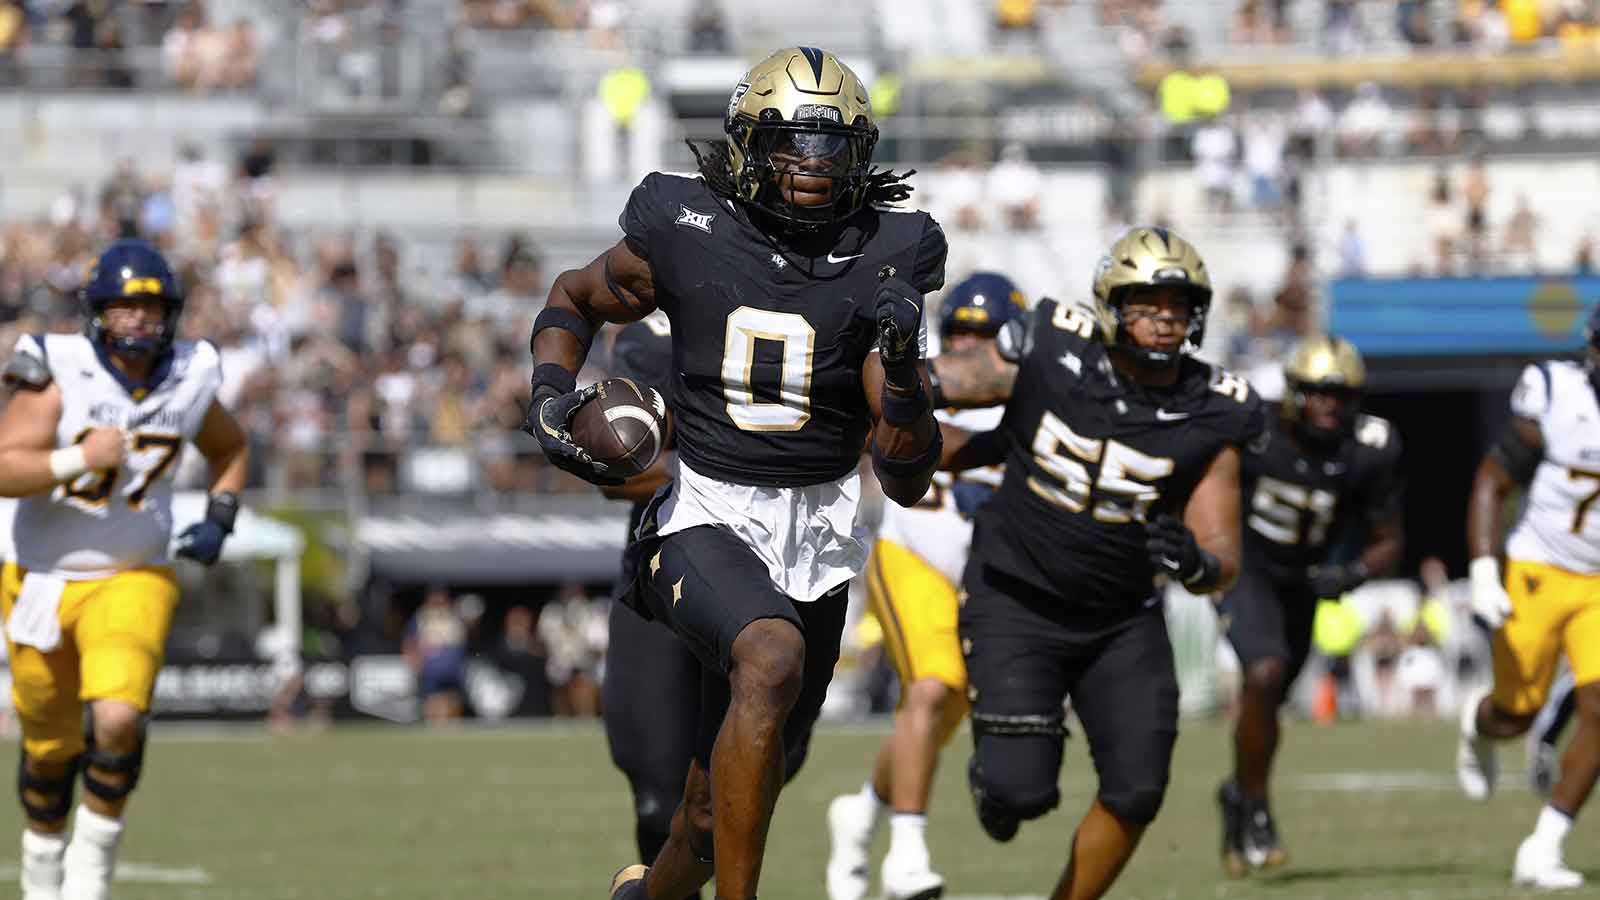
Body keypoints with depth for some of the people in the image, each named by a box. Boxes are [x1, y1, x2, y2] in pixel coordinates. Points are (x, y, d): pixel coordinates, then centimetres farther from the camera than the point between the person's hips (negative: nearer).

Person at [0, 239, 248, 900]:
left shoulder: (187, 382, -3)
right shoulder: (60, 379, -15)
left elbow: (230, 449, 18)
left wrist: (218, 520, 4)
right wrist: (80, 459, -35)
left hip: (132, 580, 1)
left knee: (116, 721, -23)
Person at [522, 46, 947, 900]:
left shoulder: (883, 261, -3)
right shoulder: (686, 235, -7)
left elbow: (907, 482, -4)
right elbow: (571, 301, 15)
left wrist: (901, 365, -21)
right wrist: (549, 399, -3)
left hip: (816, 539, 3)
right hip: (706, 519, -3)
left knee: (712, 815, 10)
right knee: (773, 659, -36)